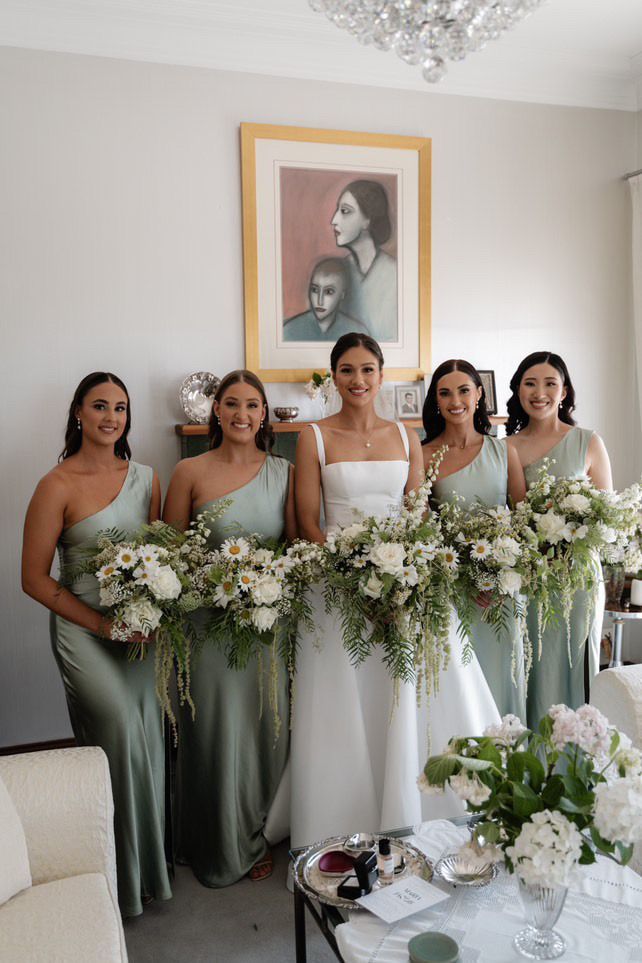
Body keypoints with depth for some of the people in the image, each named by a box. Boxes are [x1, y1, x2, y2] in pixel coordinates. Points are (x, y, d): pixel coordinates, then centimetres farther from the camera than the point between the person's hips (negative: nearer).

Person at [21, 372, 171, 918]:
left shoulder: (145, 478, 7)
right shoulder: (58, 486, -8)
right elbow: (35, 579, -7)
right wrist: (104, 626, -13)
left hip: (140, 627, 4)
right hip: (82, 628, -4)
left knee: (145, 735, 3)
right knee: (119, 721, -19)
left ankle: (148, 857, 25)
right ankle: (124, 872, 2)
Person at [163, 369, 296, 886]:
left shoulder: (284, 472, 3)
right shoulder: (190, 472, -2)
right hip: (211, 621, -2)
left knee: (266, 728, 12)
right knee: (217, 731, 8)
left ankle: (259, 837, 36)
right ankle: (222, 848, 32)